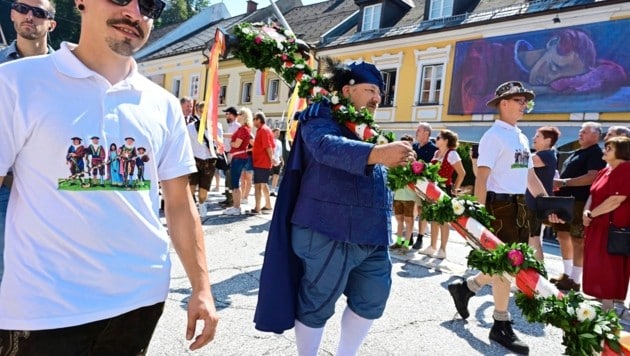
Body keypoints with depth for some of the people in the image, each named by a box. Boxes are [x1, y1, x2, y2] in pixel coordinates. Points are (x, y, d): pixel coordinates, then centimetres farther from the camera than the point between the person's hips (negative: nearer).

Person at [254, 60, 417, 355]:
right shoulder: (322, 119, -9)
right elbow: (328, 147, -33)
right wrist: (376, 153, -48)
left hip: (372, 235, 9)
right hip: (329, 233, -9)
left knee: (373, 299, 16)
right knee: (318, 304, 4)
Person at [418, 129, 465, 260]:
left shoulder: (452, 154, -12)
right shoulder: (436, 153, 11)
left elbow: (462, 173, -11)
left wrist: (455, 189, -7)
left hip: (445, 190, -8)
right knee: (434, 219, 13)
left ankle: (442, 250, 10)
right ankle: (432, 247, 24)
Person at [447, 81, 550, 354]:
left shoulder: (522, 138, 16)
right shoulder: (493, 136, -11)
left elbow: (530, 176, 21)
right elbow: (481, 178, -17)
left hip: (519, 205, 9)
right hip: (499, 204, -9)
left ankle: (465, 287, 32)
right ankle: (501, 326, 13)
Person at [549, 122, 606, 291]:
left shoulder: (596, 153, -6)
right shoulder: (576, 153, 22)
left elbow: (592, 177, -20)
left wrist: (564, 182, -19)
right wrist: (558, 185, 10)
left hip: (580, 202, -9)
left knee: (578, 241, -4)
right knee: (563, 236, 13)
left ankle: (575, 280, 3)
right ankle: (567, 274, 24)